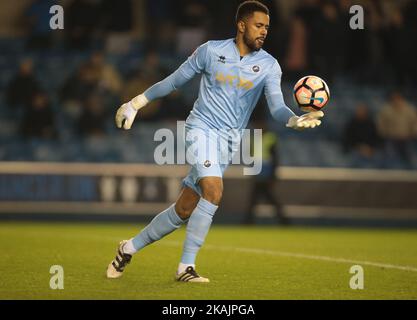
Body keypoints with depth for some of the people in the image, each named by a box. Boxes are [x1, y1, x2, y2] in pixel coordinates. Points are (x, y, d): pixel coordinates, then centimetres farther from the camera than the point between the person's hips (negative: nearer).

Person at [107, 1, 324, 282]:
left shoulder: (268, 65, 1)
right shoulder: (211, 51, -2)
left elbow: (277, 106, -11)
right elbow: (174, 81, 9)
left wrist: (296, 120, -33)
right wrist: (136, 102, 13)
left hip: (227, 143, 3)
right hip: (201, 129, -3)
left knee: (184, 211, 5)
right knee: (214, 191, -27)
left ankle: (129, 248, 25)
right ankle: (186, 267, -19)